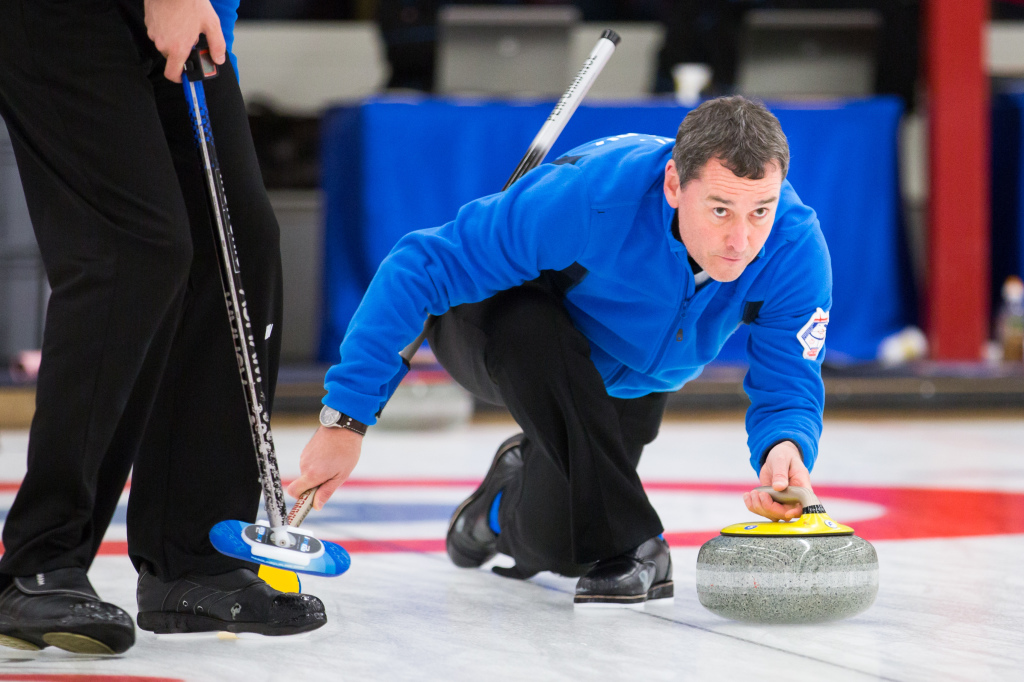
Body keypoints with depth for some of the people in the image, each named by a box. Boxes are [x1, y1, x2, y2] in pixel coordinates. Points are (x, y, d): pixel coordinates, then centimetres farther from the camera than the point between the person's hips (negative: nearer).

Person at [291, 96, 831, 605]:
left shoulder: (796, 247, -30)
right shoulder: (589, 196, -41)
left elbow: (789, 389, -24)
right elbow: (418, 268, -34)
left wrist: (785, 449, -50)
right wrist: (346, 419, -36)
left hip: (626, 382, 4)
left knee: (554, 542, -7)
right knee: (529, 328, -40)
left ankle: (505, 507, 30)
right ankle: (625, 545, -26)